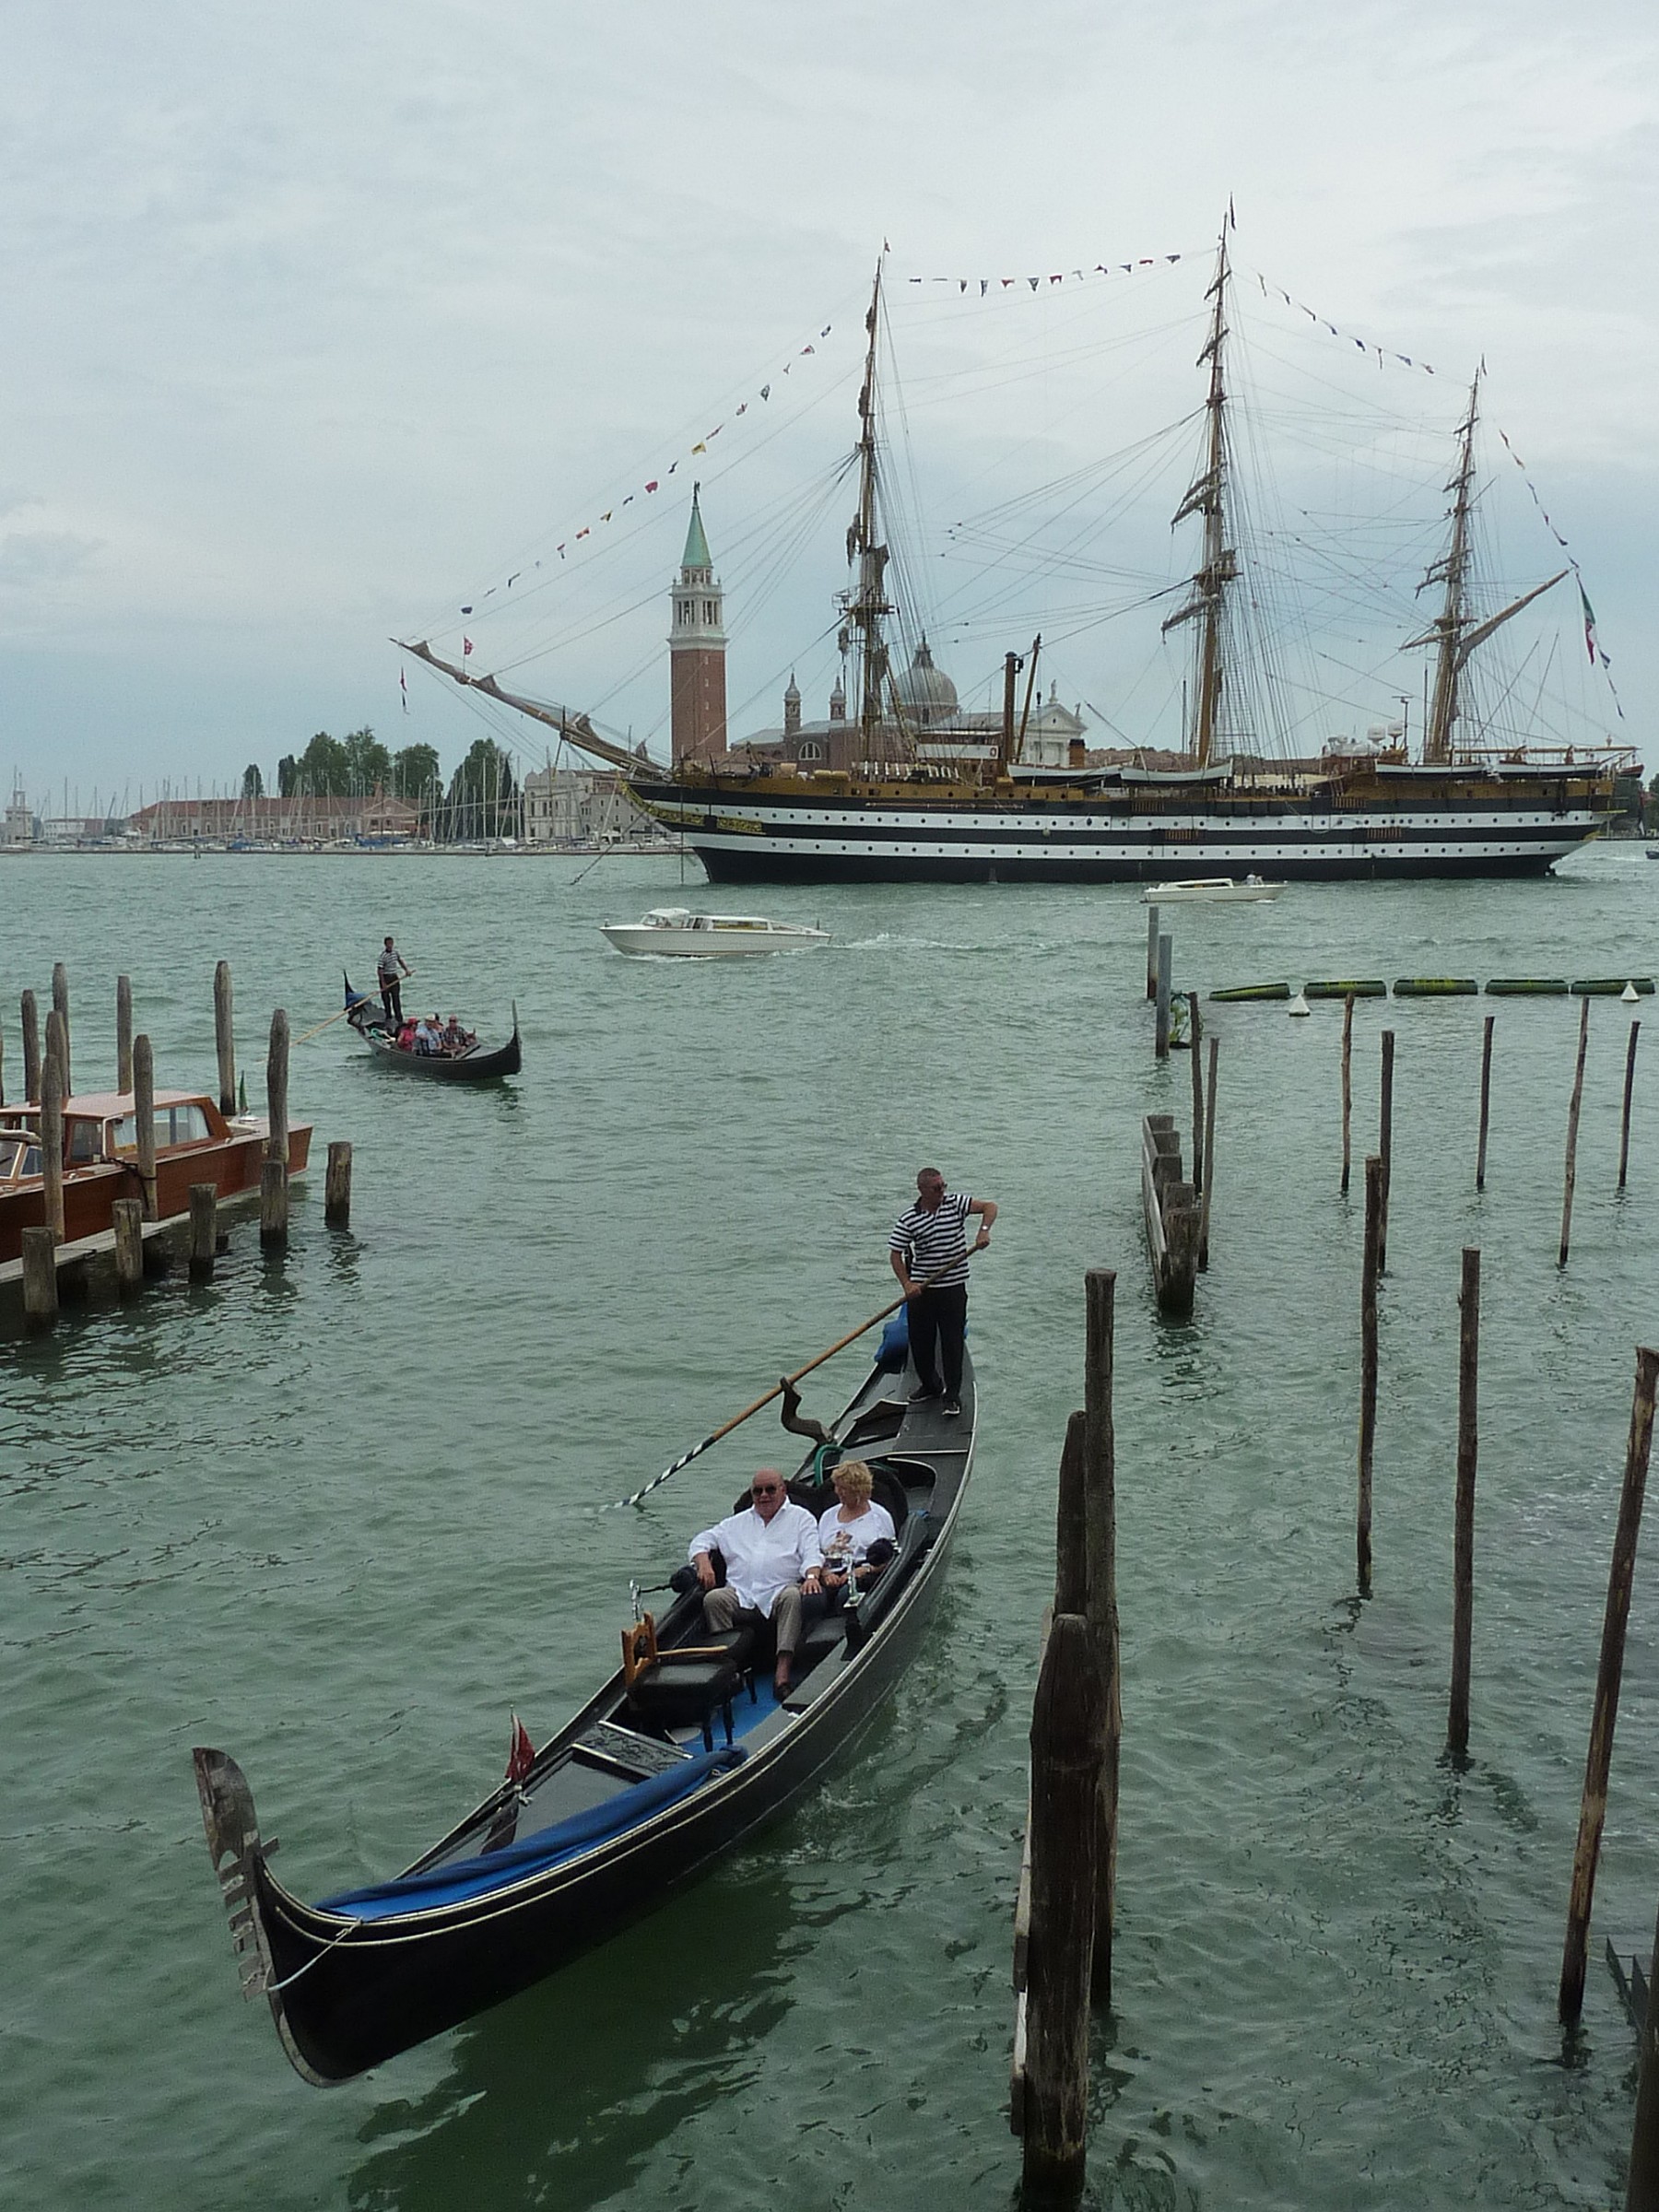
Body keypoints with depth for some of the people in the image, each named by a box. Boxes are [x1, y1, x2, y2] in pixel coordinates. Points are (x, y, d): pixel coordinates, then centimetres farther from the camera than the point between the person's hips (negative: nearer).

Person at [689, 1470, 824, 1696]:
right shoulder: (738, 1522, 28)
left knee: (793, 1597, -37)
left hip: (780, 1591, -3)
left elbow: (811, 1553, 3)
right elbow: (702, 1540, 25)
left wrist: (811, 1576, -19)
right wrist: (703, 1562, 2)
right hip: (740, 1595, 3)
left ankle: (782, 1673, -43)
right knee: (713, 1599, -27)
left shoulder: (800, 1518, 18)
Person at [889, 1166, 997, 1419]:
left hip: (953, 1288, -1)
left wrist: (984, 1230, -25)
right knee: (920, 1341, 9)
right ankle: (929, 1385, 32)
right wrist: (906, 1284, -16)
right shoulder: (908, 1220, -4)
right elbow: (895, 1254, -5)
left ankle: (953, 1395, 10)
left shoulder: (956, 1203, -2)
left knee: (952, 1342, -1)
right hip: (920, 1290, 1)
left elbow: (989, 1206, -7)